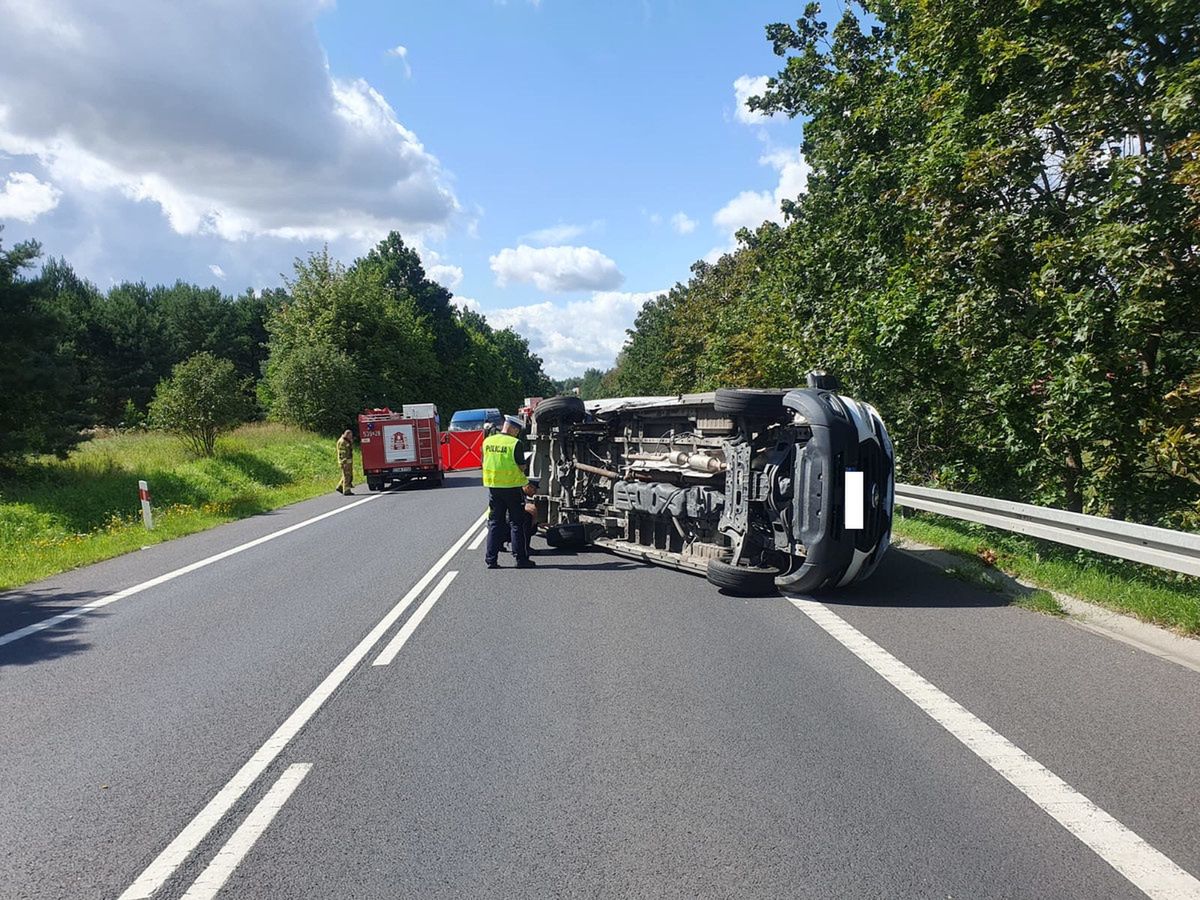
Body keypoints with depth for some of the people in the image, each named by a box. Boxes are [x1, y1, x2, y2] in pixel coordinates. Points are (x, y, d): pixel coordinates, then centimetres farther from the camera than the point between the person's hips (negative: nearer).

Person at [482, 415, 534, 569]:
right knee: (516, 523, 5)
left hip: (493, 486, 5)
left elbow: (485, 463, 11)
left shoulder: (487, 442, 4)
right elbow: (521, 468, -10)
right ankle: (521, 559, 8)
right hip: (512, 487, -4)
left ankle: (491, 559, 10)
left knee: (494, 523, 11)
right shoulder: (516, 444, -13)